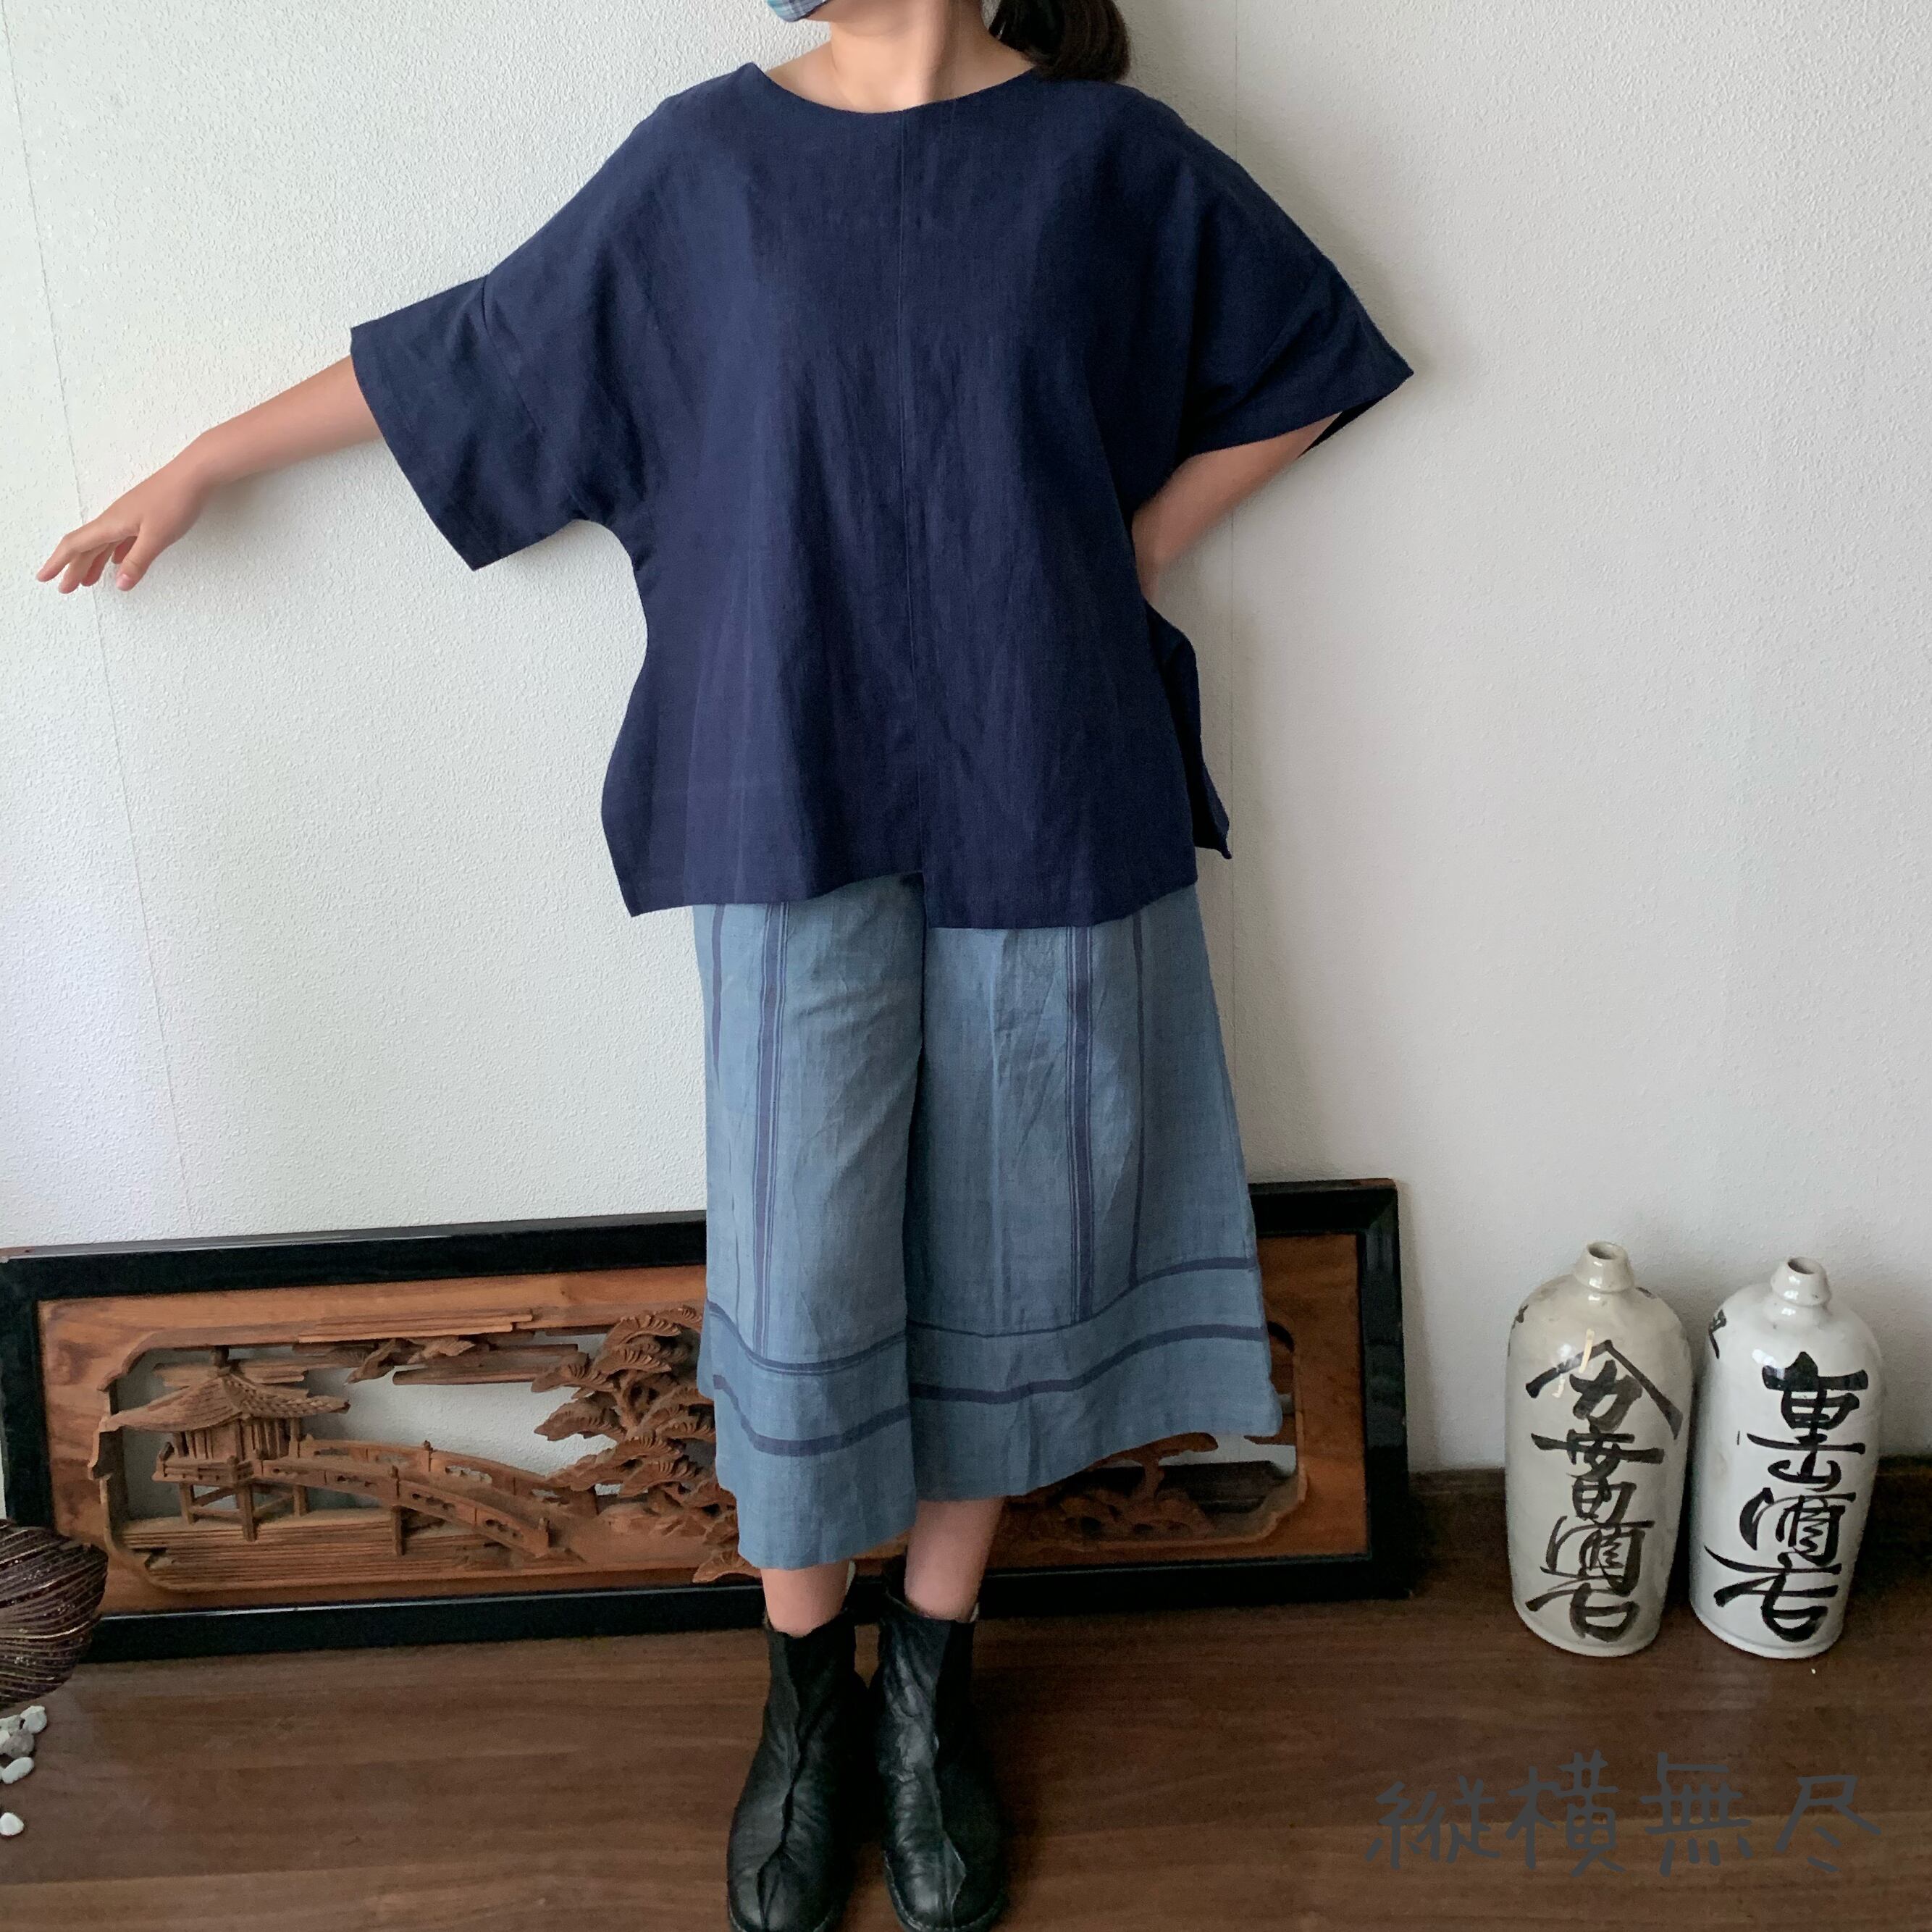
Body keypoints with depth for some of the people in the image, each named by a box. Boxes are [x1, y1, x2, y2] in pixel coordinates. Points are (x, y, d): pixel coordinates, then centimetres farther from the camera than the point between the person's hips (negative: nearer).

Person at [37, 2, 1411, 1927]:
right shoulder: (707, 157, 4)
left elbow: (1301, 366, 12)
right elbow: (468, 350, 13)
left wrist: (1120, 564, 2)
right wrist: (199, 463, 20)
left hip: (1042, 807, 1)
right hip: (798, 808, 0)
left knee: (999, 1264, 10)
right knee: (802, 1278, 2)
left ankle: (930, 1679, 32)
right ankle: (805, 1698, 27)